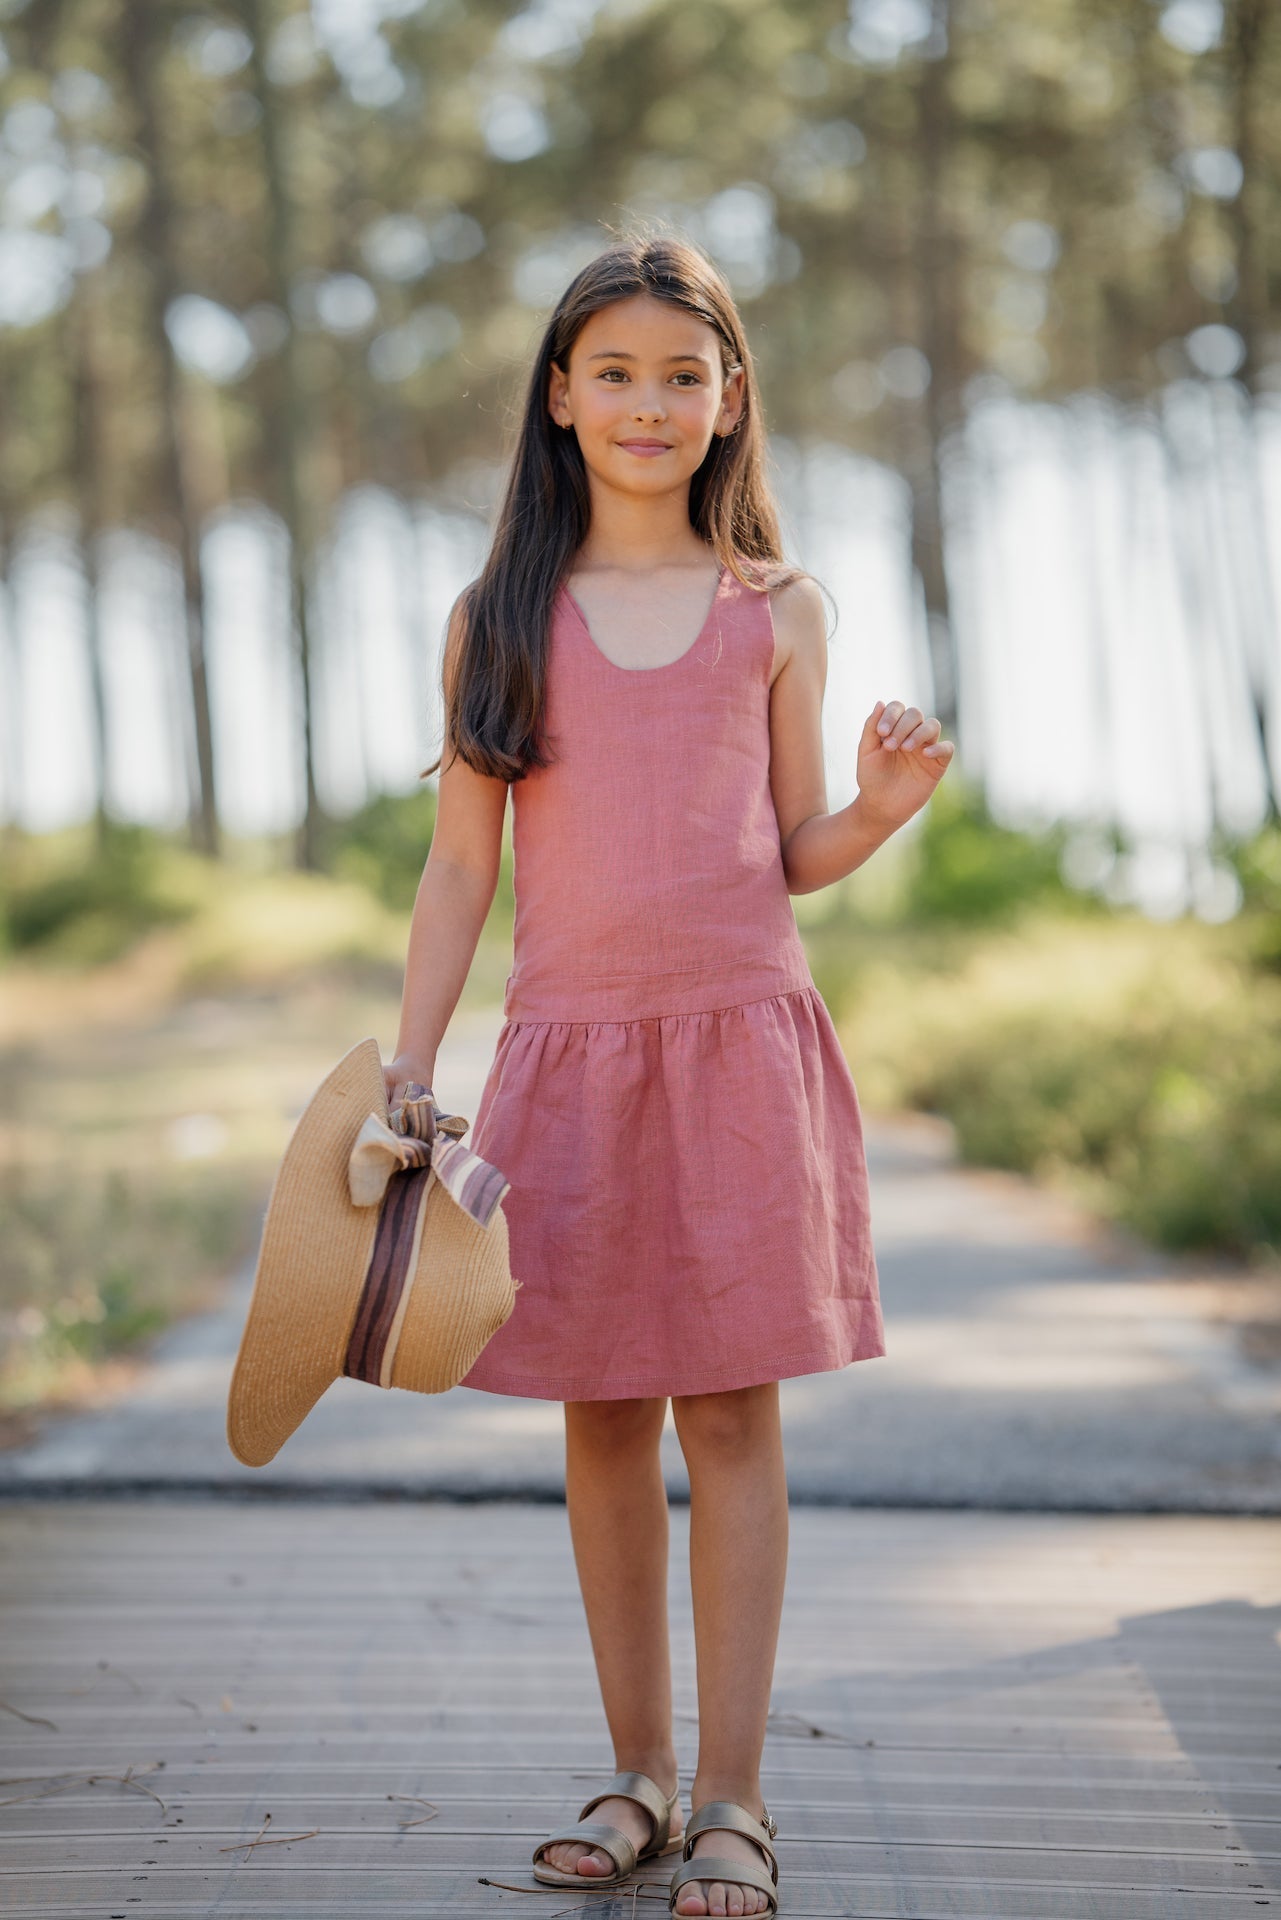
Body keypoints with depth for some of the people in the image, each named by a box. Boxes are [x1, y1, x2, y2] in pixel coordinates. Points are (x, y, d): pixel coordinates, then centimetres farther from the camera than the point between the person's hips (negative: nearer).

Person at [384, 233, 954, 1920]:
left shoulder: (775, 610, 5)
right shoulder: (500, 618, 6)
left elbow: (798, 853, 8)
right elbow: (460, 867, 7)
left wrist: (889, 804, -12)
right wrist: (408, 1069, 2)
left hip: (741, 1040, -1)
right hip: (570, 1050, 1)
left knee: (731, 1413, 0)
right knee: (602, 1417, 7)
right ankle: (639, 1771, 20)